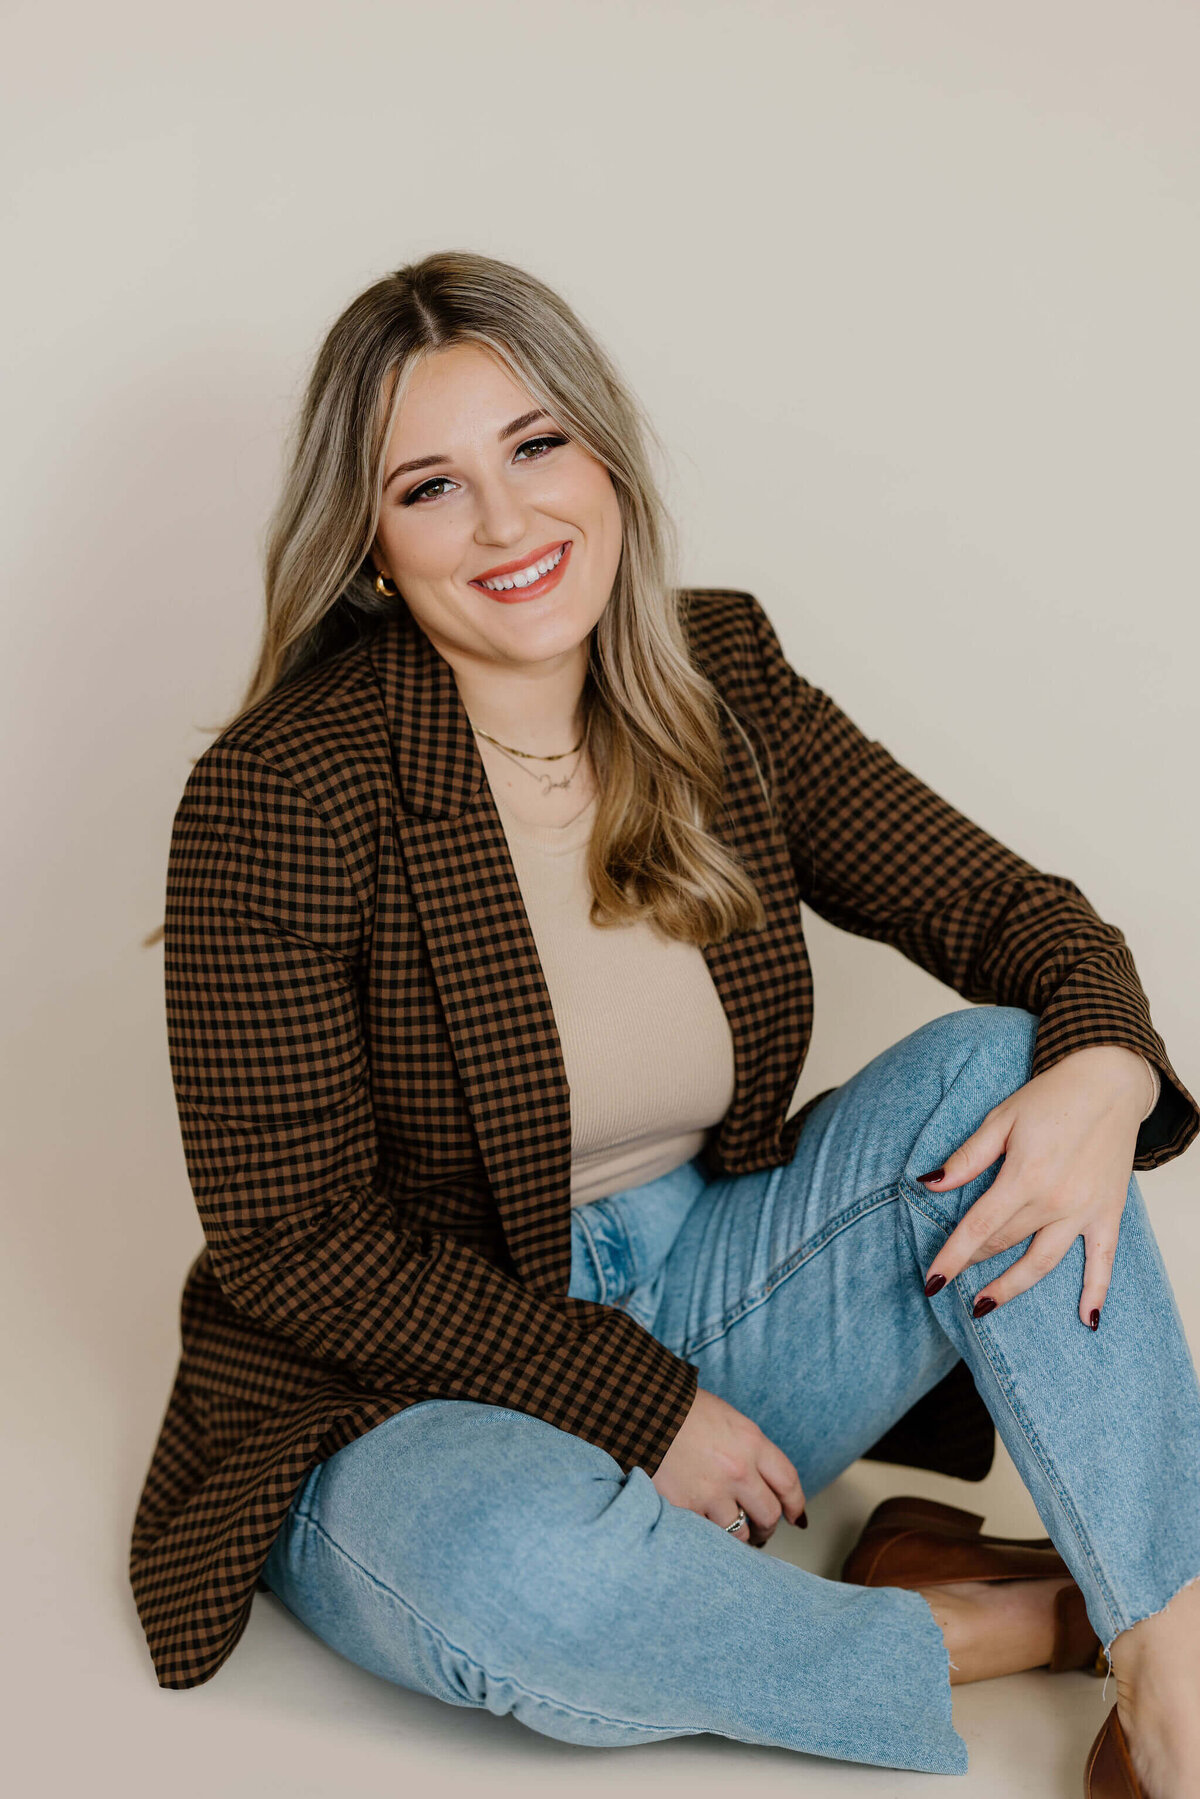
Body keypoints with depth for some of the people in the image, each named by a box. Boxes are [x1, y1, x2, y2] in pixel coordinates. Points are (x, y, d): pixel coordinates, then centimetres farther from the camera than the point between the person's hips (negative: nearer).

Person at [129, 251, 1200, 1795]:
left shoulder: (719, 686, -3)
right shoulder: (280, 793, -18)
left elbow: (1004, 908, 0)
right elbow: (285, 1239, -16)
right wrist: (637, 1403, -18)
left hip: (700, 1304, 5)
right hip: (400, 1404, -4)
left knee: (996, 1070, -17)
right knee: (523, 1567, -38)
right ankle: (1003, 1626, -12)